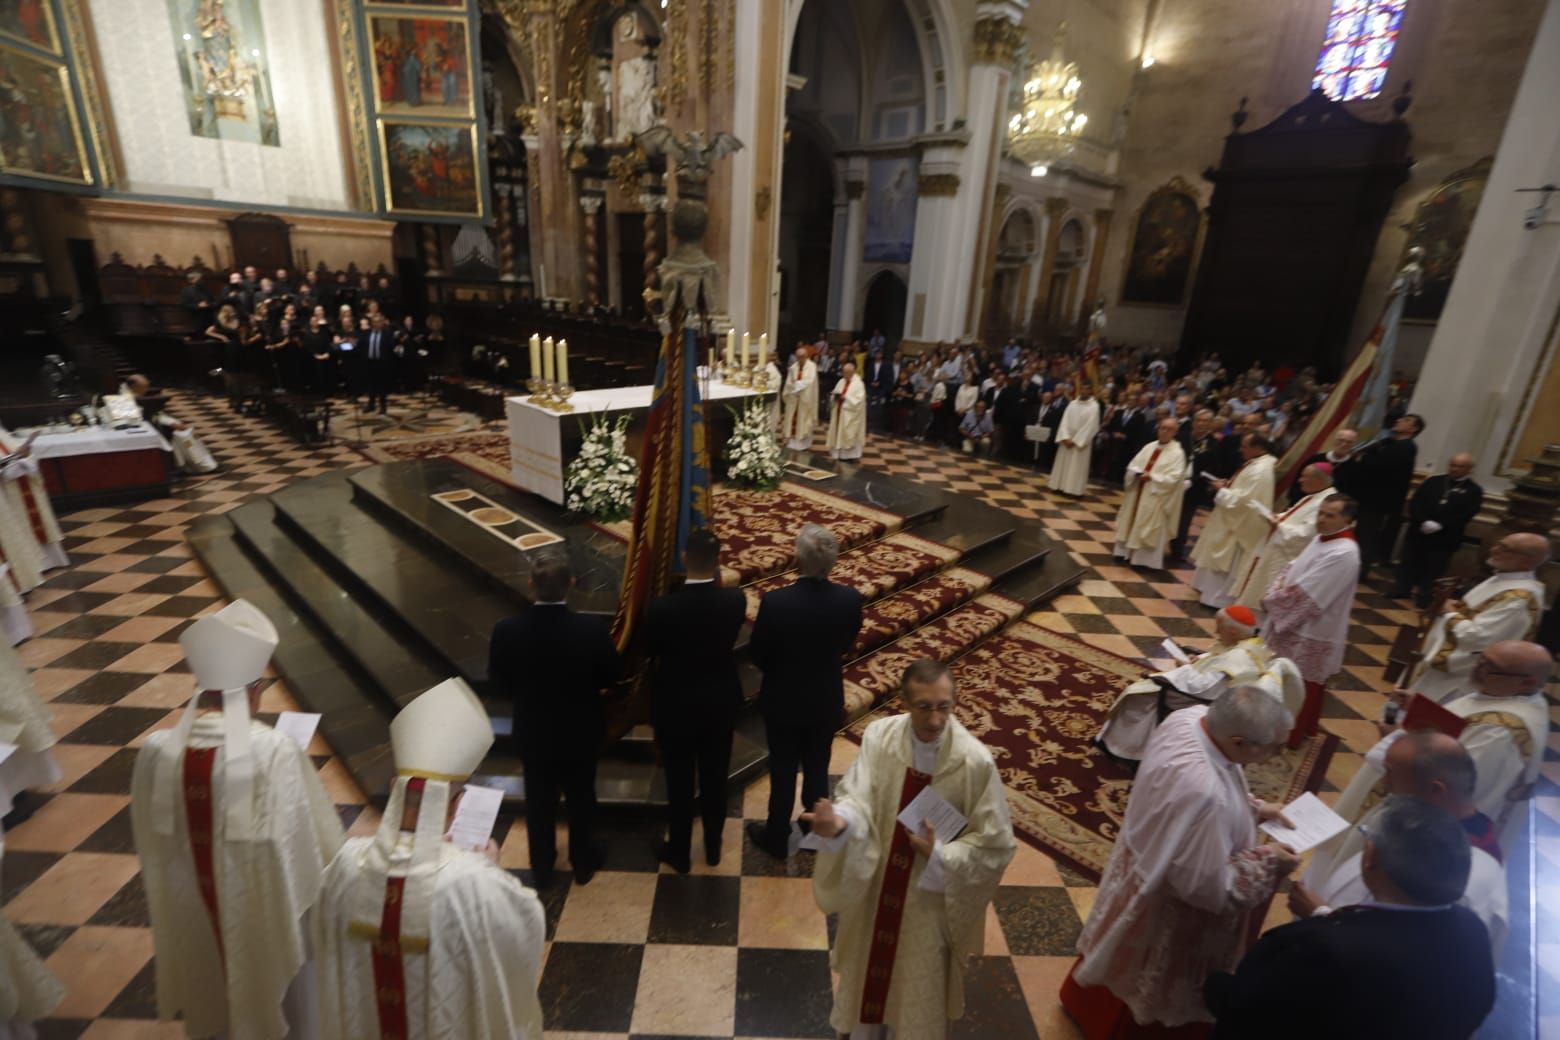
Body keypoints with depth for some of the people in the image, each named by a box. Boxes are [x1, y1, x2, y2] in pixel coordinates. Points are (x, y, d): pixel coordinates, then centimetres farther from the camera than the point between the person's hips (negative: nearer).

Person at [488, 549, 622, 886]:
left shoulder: (506, 630, -24)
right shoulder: (592, 628, -28)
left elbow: (499, 685, -8)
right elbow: (612, 677, -12)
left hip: (532, 733, 1)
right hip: (581, 732, -1)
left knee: (539, 802, 23)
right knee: (581, 797, 22)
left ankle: (541, 868, 43)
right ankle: (583, 862, 42)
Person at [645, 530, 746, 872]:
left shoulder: (661, 607, -25)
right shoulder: (735, 600, -19)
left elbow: (650, 650, -7)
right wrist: (717, 581, 4)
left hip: (675, 706, -2)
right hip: (721, 702, 3)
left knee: (679, 782, 17)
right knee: (715, 779, 21)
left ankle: (679, 853, 37)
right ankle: (713, 847, 41)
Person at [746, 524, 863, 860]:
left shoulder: (775, 602, -28)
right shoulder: (850, 599, -19)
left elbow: (756, 654, -13)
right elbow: (846, 646, -1)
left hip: (784, 701, -2)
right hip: (827, 701, 3)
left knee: (782, 771, 18)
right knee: (817, 769, 23)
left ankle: (777, 838, 38)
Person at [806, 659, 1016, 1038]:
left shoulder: (975, 761, -25)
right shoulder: (879, 736, -19)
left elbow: (995, 842, -14)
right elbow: (858, 797, -21)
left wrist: (940, 856, -24)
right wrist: (839, 821, -43)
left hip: (932, 896, -2)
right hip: (876, 882, 3)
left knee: (920, 983, 21)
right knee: (872, 962, 26)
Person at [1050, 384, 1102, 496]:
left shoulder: (1094, 406, -6)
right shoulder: (1073, 404, 7)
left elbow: (1090, 426, -12)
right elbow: (1065, 421, 1)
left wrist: (1075, 440, -16)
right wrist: (1065, 437, -12)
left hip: (1081, 442, -5)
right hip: (1067, 439, 5)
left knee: (1077, 466, -2)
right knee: (1063, 464, 7)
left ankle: (1073, 489, 1)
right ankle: (1060, 486, 13)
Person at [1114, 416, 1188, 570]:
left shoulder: (1177, 453, -10)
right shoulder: (1149, 446, 6)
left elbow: (1173, 478, -18)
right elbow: (1132, 465, 6)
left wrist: (1151, 477, -22)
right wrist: (1137, 473, -14)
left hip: (1155, 498, -6)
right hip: (1137, 491, 6)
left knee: (1150, 529, 2)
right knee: (1132, 522, 14)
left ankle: (1145, 558, 10)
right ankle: (1129, 551, 27)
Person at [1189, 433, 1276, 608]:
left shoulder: (1260, 470, -26)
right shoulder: (1257, 464, 7)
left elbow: (1242, 500, -28)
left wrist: (1221, 490, -15)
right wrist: (1227, 484, 3)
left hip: (1239, 525, -11)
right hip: (1234, 520, 11)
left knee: (1225, 561, 1)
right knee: (1222, 559, 20)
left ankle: (1218, 597, 12)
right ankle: (1213, 591, 32)